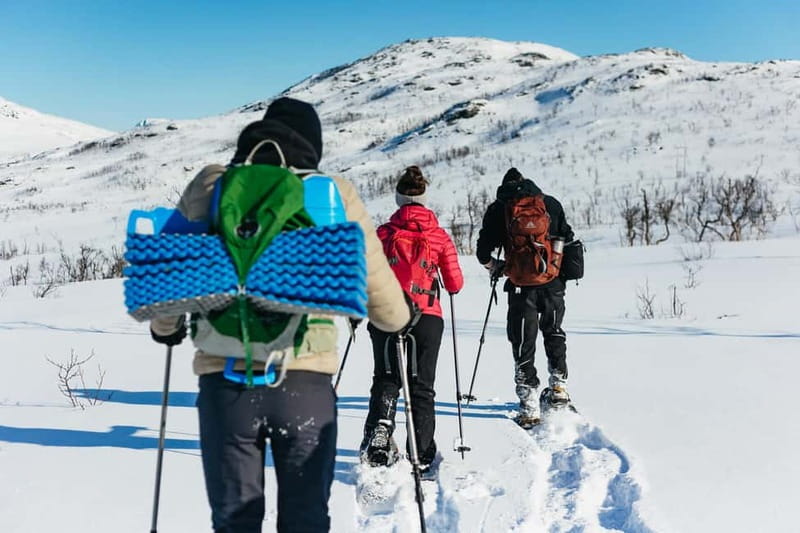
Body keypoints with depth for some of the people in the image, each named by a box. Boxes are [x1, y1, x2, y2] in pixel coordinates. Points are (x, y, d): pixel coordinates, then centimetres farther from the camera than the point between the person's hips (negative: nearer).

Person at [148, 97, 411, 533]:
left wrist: (166, 328, 29)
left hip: (225, 378, 1)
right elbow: (387, 309, 5)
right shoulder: (335, 195, 3)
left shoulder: (208, 187, 6)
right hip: (306, 381, -1)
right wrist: (399, 318, 27)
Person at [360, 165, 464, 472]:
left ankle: (379, 430, -13)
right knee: (422, 387, 10)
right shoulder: (439, 236, 2)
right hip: (427, 318, 0)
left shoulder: (383, 233, 1)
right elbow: (455, 284, 4)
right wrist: (450, 286, 26)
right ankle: (421, 455, 10)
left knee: (386, 380, 13)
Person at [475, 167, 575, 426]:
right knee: (554, 332, 25)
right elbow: (567, 238, 13)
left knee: (523, 343, 5)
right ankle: (559, 388, 29)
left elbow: (483, 252, 1)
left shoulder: (498, 209, 3)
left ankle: (529, 406, 3)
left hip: (521, 286, -2)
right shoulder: (551, 203, 10)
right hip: (553, 284, 3)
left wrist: (496, 268, 20)